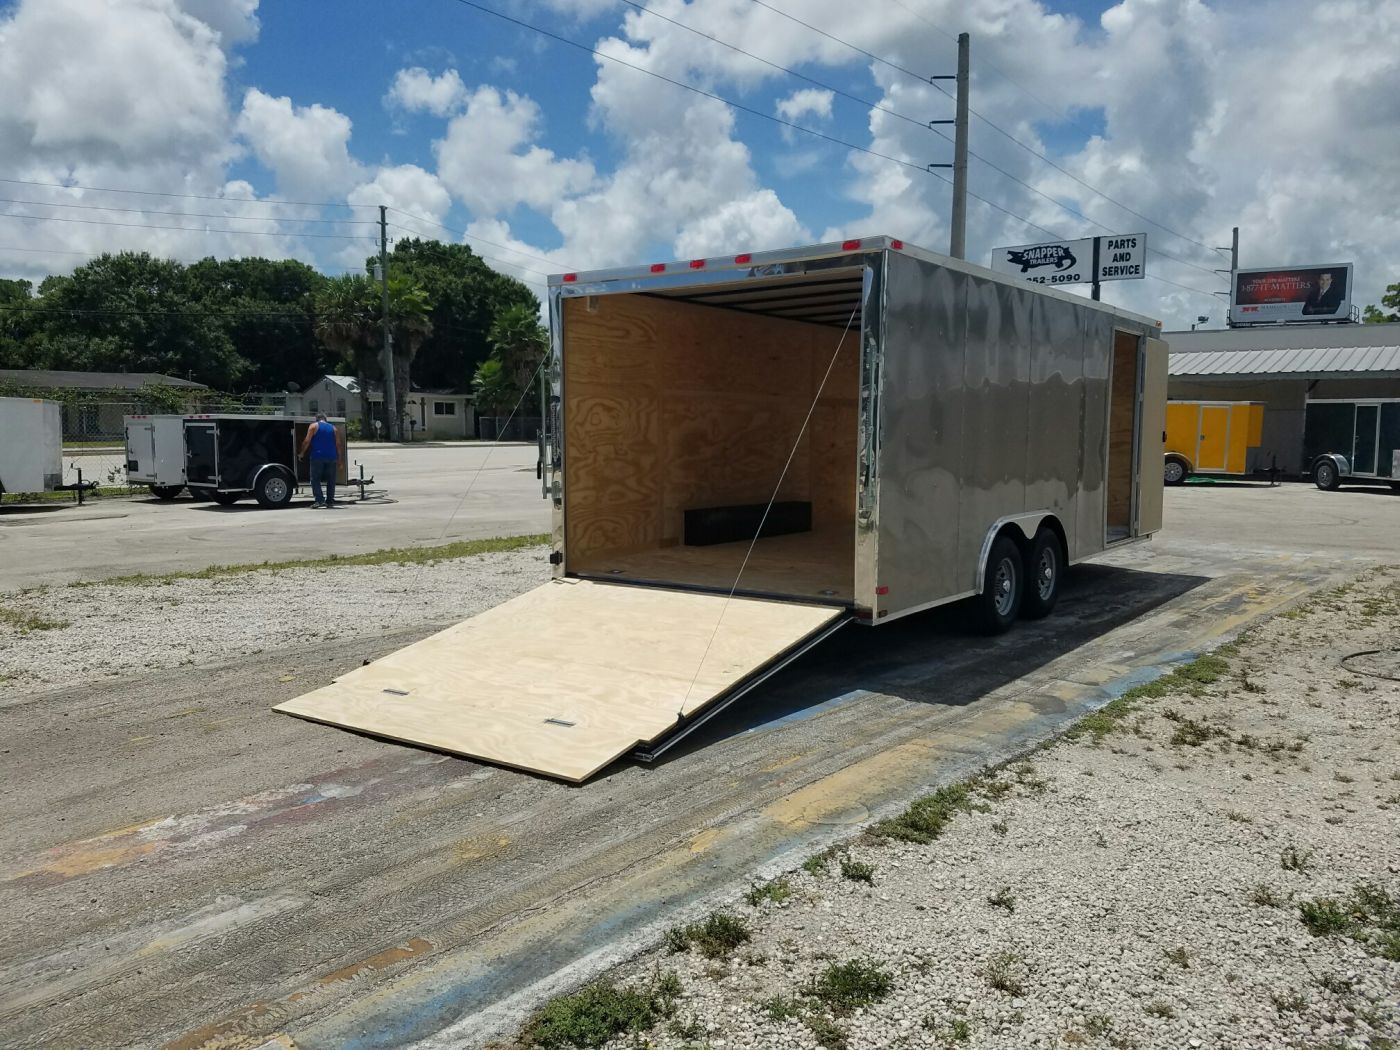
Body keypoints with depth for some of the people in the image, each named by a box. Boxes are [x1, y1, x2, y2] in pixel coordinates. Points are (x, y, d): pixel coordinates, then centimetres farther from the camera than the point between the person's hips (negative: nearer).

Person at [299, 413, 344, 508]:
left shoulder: (313, 426, 4)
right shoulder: (333, 429, 14)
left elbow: (307, 441, -4)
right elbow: (339, 444, 9)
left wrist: (302, 453, 6)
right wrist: (339, 459, 12)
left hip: (318, 457, -3)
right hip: (331, 457, 3)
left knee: (315, 479, -1)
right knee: (331, 480, 9)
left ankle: (319, 500, -14)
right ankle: (330, 501, 8)